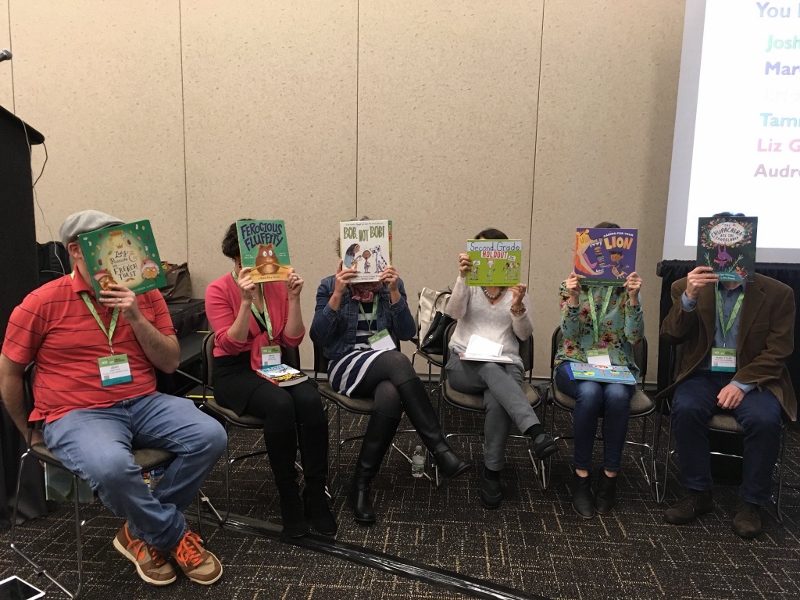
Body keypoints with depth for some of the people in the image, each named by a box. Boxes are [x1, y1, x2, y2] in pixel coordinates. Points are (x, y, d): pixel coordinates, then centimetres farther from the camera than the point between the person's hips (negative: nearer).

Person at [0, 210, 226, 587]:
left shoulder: (144, 294, 6)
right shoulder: (42, 303, -3)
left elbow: (170, 363, 4)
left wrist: (135, 318, -10)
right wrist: (32, 434, 14)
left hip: (143, 403, 4)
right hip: (77, 414, -4)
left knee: (210, 436, -19)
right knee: (111, 467, -36)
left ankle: (143, 532, -1)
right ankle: (174, 537, -7)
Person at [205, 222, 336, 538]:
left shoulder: (277, 284, 5)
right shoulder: (219, 290, -5)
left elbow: (292, 340, 1)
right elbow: (231, 344, -15)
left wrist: (293, 298, -11)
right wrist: (246, 301, -24)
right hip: (235, 373, -3)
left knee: (310, 400, -29)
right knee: (280, 404, -35)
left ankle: (316, 496, -16)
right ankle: (289, 499, -16)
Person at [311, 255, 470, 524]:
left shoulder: (392, 284, 5)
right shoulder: (330, 285, -1)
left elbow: (407, 333, -4)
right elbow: (318, 336, -10)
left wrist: (394, 293, -16)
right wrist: (338, 294, -19)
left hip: (386, 369, 2)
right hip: (346, 367, -2)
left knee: (391, 398, -36)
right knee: (397, 360, -35)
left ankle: (361, 485, -20)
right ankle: (441, 450, -29)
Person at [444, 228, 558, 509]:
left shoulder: (516, 288, 10)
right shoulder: (469, 284, 9)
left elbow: (524, 334, 1)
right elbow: (455, 312, -12)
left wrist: (517, 307, -19)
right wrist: (462, 277, -27)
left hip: (506, 363, 1)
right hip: (464, 362, 0)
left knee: (497, 401, -33)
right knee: (491, 371, -37)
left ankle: (492, 473, -21)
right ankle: (536, 431, -47)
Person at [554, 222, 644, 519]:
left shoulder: (625, 288, 5)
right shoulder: (571, 285, 2)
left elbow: (635, 337, -6)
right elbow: (570, 335, -8)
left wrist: (633, 297, -19)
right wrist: (573, 298, -23)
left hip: (616, 364, 1)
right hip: (575, 361, -1)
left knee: (617, 395, -34)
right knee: (589, 393, -35)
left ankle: (609, 476, -17)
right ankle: (581, 475, -20)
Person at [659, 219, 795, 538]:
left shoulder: (777, 293, 0)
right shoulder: (686, 287, 3)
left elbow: (777, 351, -4)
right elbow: (669, 336, -6)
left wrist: (741, 384, -19)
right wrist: (689, 298, -22)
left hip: (752, 379, 0)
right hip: (703, 375, 1)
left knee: (765, 419, -30)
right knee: (686, 410, -30)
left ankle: (750, 502, -8)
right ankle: (698, 493, -11)